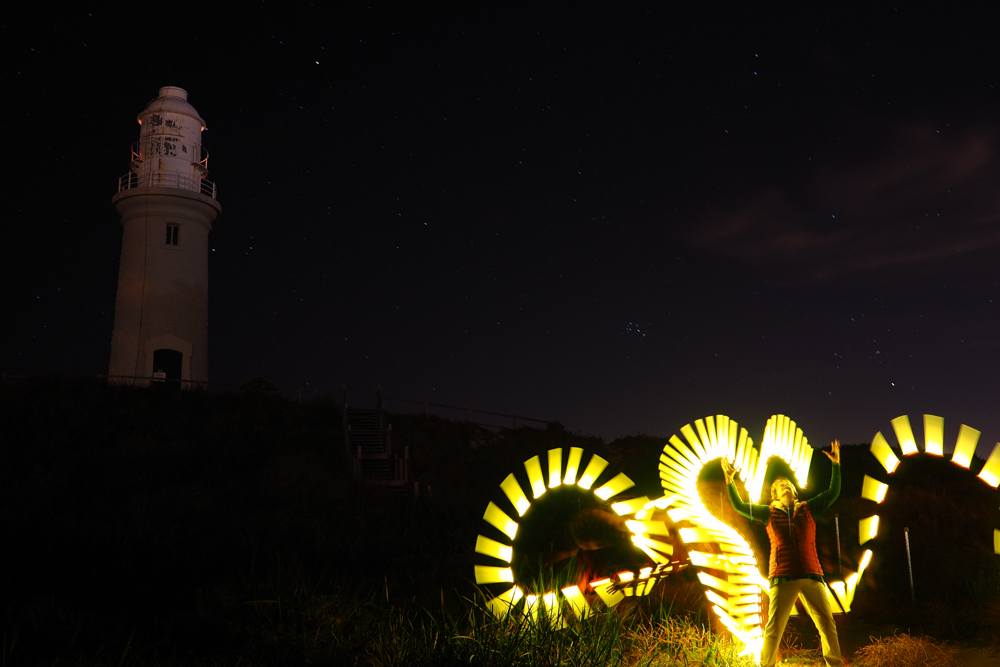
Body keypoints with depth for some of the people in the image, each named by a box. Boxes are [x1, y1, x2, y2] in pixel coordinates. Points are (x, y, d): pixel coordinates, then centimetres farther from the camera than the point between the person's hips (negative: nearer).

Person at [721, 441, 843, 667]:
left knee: (827, 624, 3)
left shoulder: (808, 509, 13)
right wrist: (730, 480, -1)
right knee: (774, 627, -5)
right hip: (783, 577, -2)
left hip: (812, 575, 2)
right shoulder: (769, 513, 11)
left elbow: (833, 493, 10)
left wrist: (836, 464, 3)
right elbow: (739, 506, 8)